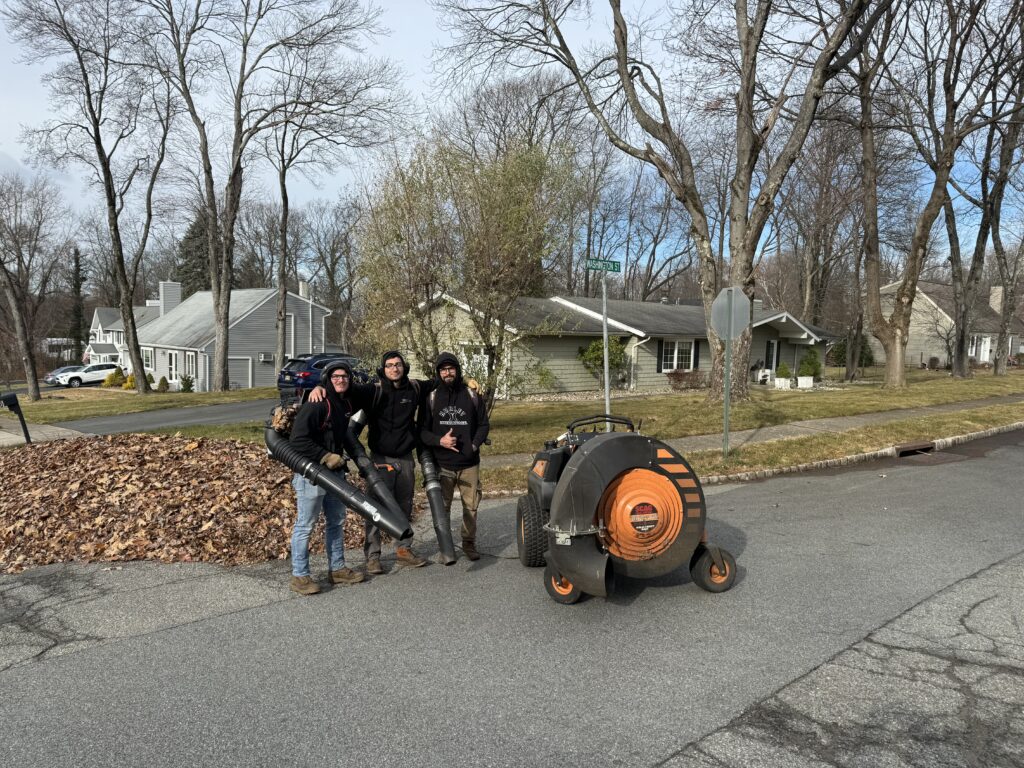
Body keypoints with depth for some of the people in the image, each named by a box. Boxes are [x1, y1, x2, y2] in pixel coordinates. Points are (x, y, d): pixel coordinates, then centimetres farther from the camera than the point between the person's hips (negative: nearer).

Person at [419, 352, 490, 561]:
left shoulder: (471, 395, 5)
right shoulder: (431, 397, 3)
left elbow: (484, 424, 11)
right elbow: (422, 430, 3)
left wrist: (474, 445, -5)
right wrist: (439, 441, -15)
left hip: (469, 463, 1)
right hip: (442, 464, -1)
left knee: (471, 506, 5)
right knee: (442, 507, 4)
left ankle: (469, 543, 22)